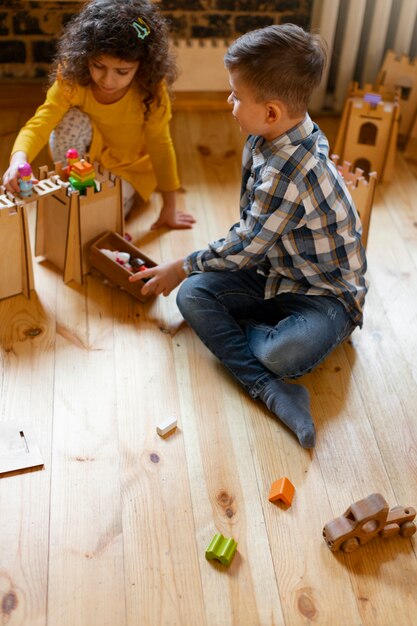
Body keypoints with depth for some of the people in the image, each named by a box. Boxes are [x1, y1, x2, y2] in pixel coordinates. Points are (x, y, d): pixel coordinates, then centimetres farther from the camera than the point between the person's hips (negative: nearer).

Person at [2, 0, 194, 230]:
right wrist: (19, 159, -56)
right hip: (90, 154, 2)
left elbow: (160, 146, -20)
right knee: (71, 121, -31)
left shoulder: (151, 91, -29)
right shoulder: (71, 80, -26)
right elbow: (39, 124, -33)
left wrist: (169, 209, -15)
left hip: (128, 167, -2)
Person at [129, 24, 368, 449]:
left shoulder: (288, 175, -31)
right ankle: (269, 389, -21)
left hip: (326, 292, -8)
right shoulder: (270, 136, -3)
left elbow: (245, 247, -21)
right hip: (272, 270, 9)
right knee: (193, 295, -13)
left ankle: (239, 330, -1)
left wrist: (182, 267, -7)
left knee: (284, 355, -36)